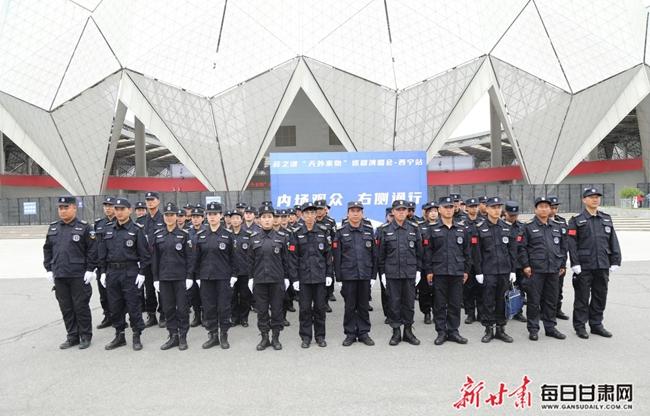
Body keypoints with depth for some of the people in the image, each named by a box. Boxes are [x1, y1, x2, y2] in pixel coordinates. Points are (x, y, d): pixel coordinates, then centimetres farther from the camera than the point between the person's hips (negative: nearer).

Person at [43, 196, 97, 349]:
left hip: (79, 276, -5)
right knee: (66, 308, 11)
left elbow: (92, 250, -8)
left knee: (81, 307, 2)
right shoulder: (53, 227, 11)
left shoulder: (84, 227, -5)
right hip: (59, 276, 5)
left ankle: (85, 336, 15)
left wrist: (90, 270, -12)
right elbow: (47, 249, 16)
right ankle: (72, 336, 23)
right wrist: (49, 269, 9)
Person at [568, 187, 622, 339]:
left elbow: (613, 242, 11)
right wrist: (575, 264, -14)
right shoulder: (576, 221, -2)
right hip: (584, 266, -5)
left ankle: (596, 324, 25)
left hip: (602, 266, 5)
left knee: (600, 296, 12)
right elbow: (572, 244, -8)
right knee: (582, 297, 3)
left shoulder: (607, 219, 12)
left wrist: (615, 262, 4)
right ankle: (580, 326, 13)